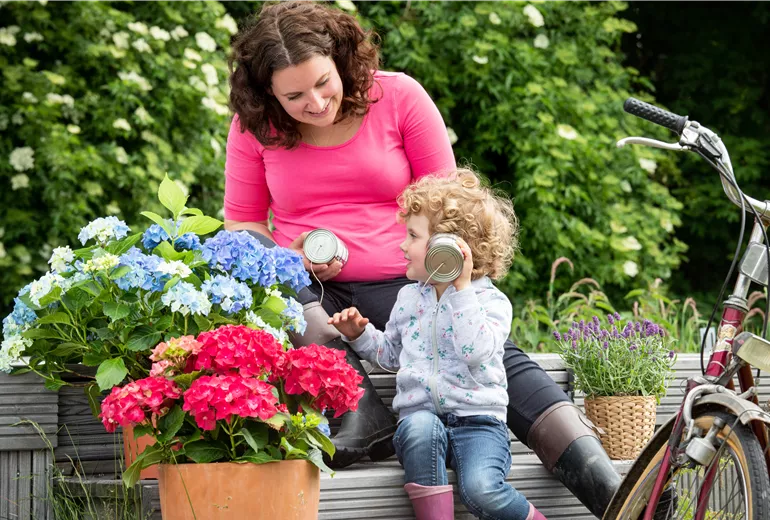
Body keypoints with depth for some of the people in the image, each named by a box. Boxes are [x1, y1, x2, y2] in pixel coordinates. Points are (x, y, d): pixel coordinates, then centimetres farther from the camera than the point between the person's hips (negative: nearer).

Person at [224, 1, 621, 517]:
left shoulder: (400, 96, -2)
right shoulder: (254, 126, 0)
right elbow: (242, 222, 9)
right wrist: (290, 257, -12)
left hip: (403, 282, 0)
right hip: (309, 286, 1)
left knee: (496, 353, -24)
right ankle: (362, 416, -41)